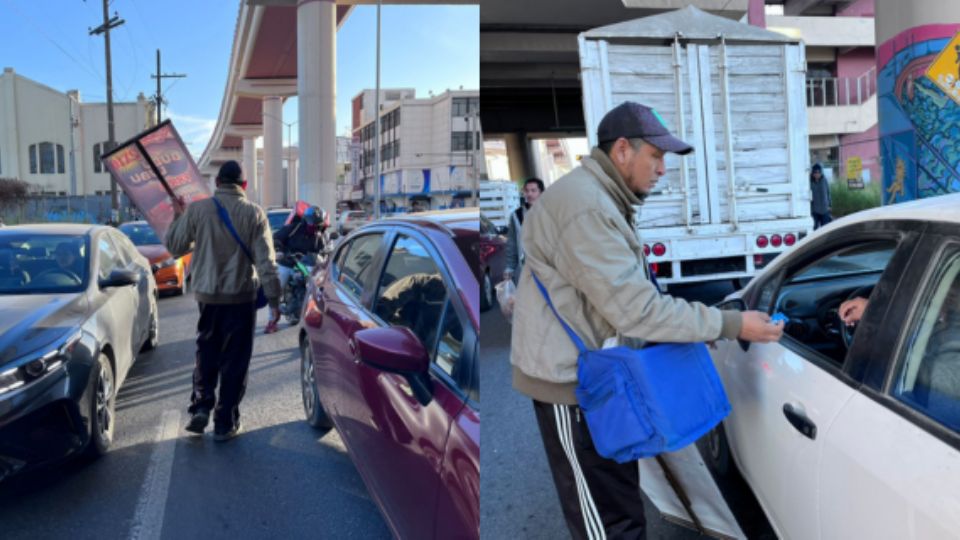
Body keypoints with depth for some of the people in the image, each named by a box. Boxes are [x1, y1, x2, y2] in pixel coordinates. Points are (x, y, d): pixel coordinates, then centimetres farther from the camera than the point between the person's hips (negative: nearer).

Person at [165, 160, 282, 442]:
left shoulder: (197, 209, -4)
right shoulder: (253, 213, -7)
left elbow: (175, 246, 7)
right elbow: (265, 261, -9)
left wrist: (177, 218, 23)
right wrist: (274, 299, -6)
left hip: (206, 295, 2)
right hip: (241, 297, -2)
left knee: (206, 353, 21)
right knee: (234, 360, 6)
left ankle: (201, 406, 10)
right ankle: (225, 423, 10)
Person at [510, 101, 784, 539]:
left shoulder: (601, 199, 12)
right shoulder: (585, 207, -24)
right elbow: (635, 309, -27)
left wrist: (691, 332, 8)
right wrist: (730, 324, -21)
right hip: (570, 377, -11)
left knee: (619, 503, 23)